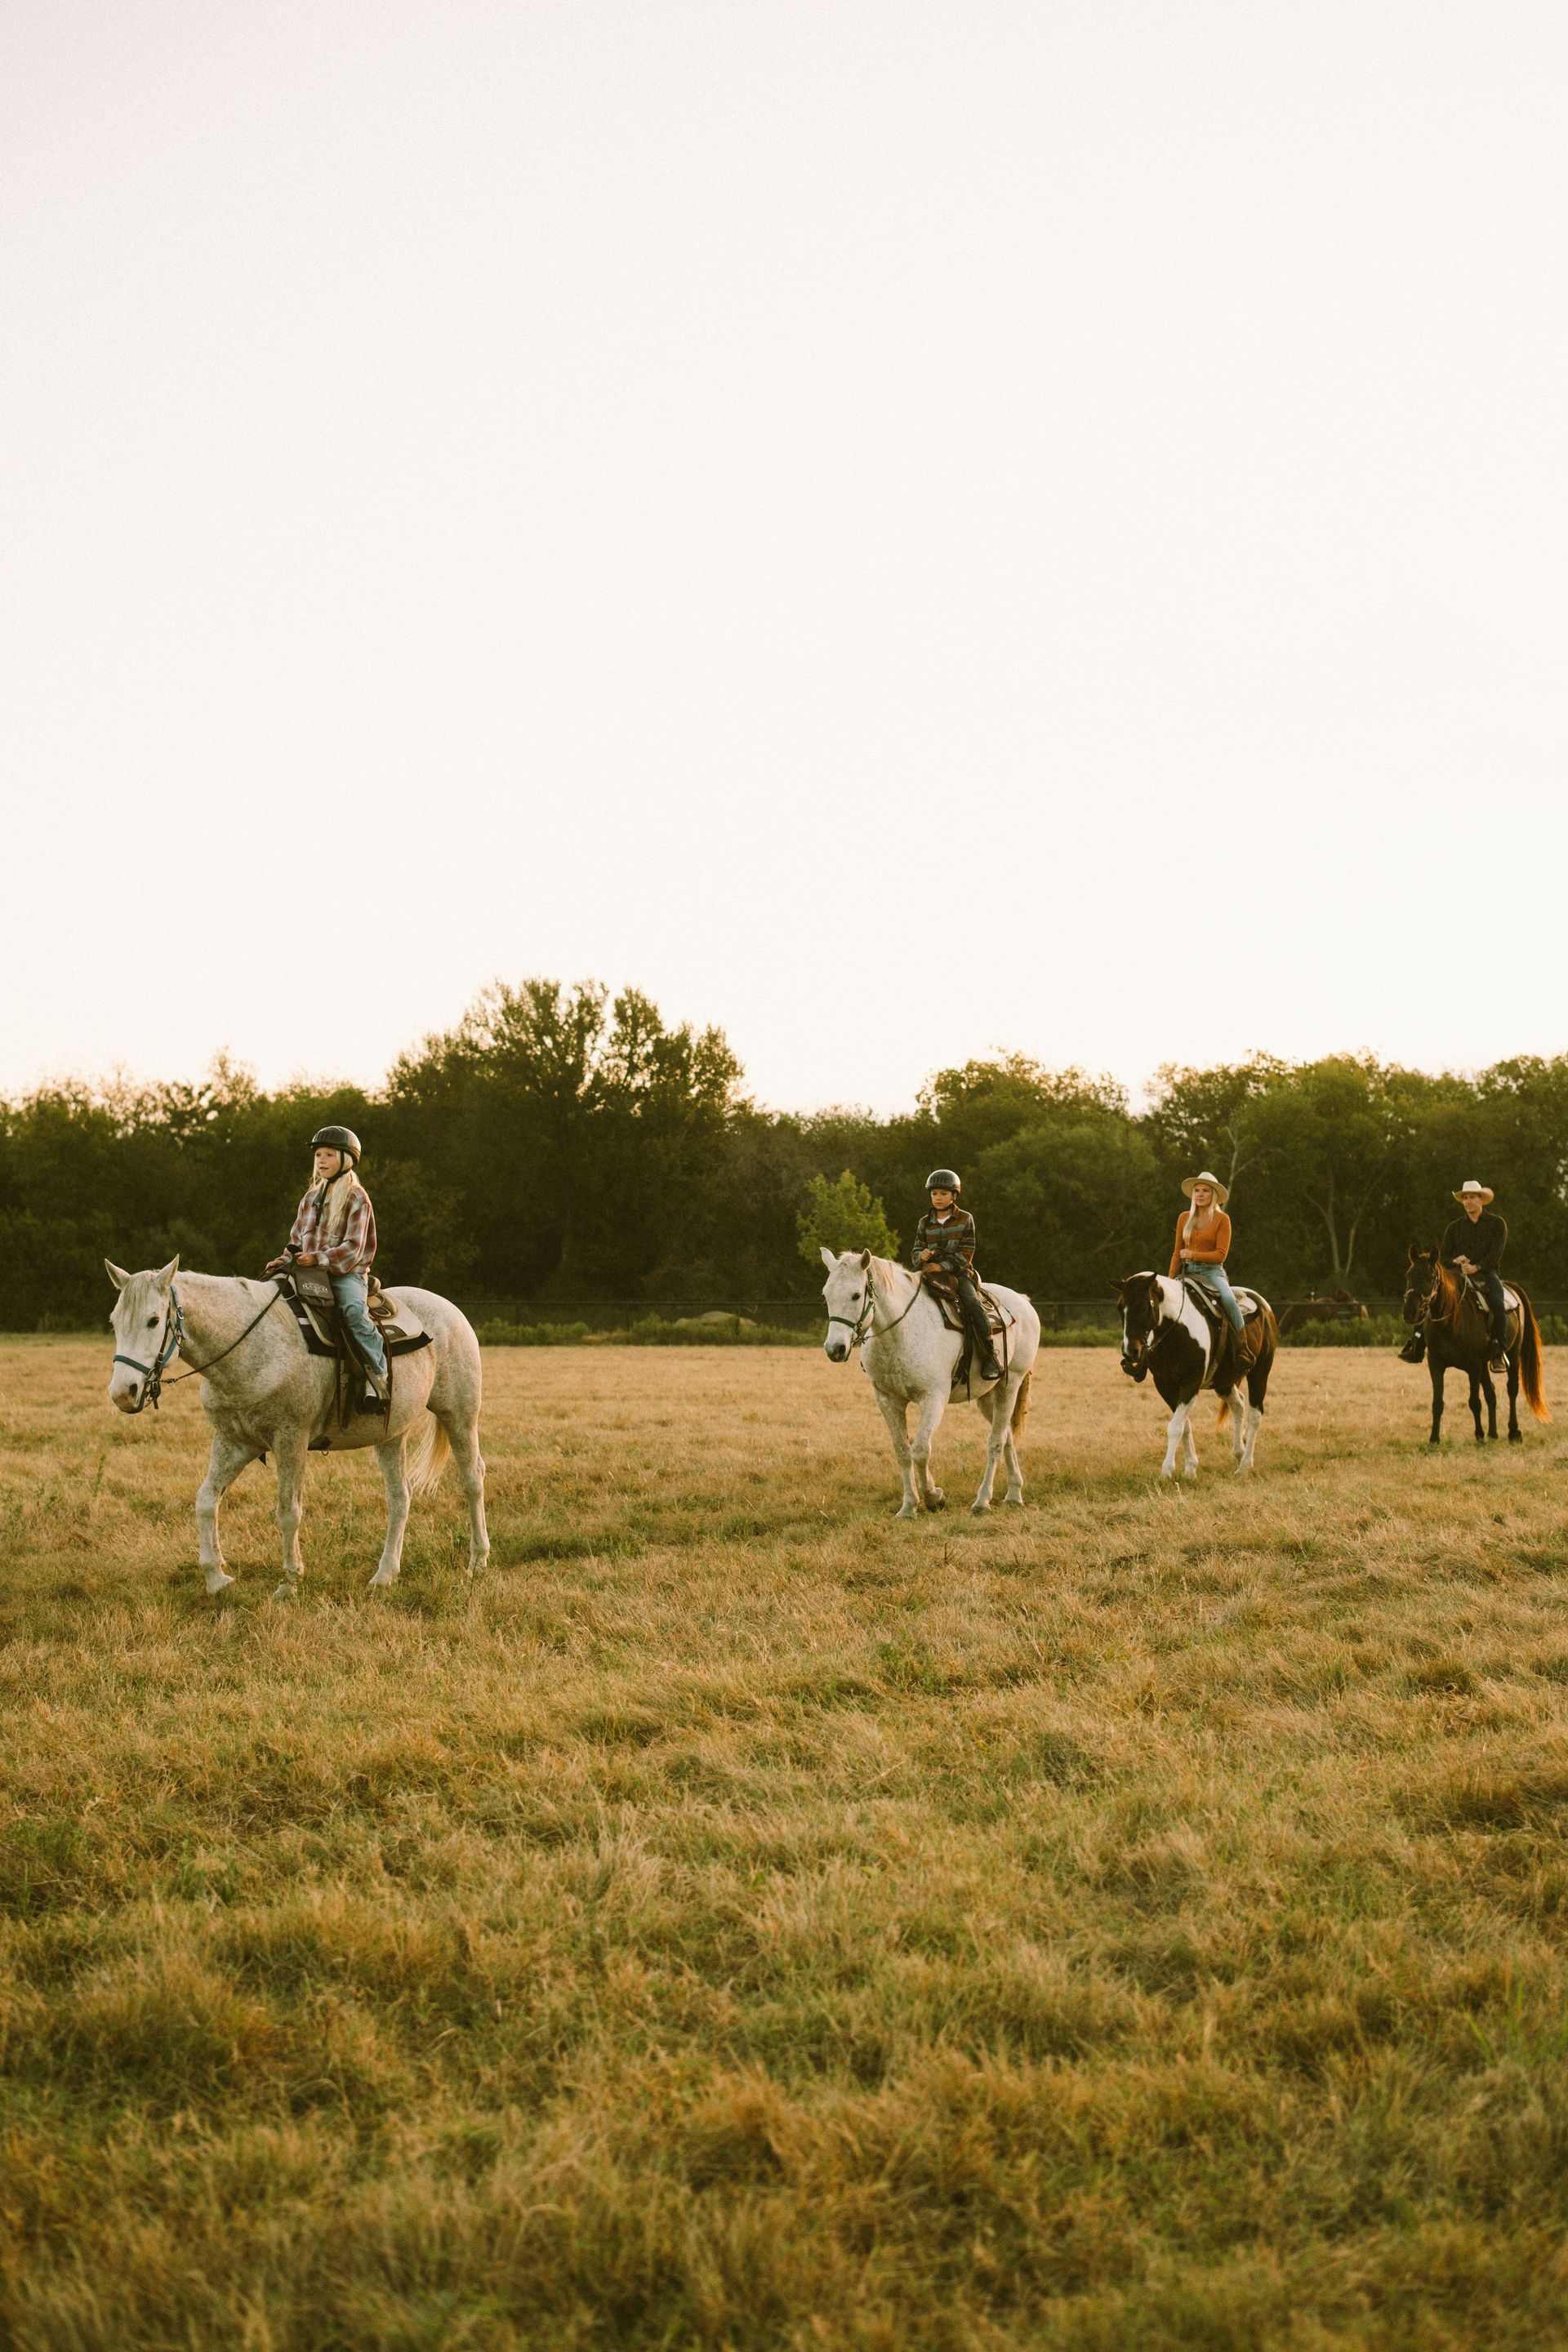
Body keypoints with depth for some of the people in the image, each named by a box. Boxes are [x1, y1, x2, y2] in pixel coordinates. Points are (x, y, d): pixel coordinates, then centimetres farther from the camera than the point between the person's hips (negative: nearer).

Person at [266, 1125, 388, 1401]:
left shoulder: (357, 1198, -3)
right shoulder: (311, 1198, 16)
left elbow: (353, 1248, -12)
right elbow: (297, 1241, 21)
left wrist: (318, 1258, -23)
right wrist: (284, 1261, 1)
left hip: (347, 1274, -7)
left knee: (354, 1310, -35)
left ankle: (379, 1373, -33)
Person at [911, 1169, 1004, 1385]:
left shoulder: (965, 1220, 3)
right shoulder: (924, 1223, 12)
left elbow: (965, 1254, -4)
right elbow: (915, 1253, 11)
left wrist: (942, 1266, -17)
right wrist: (921, 1256, -14)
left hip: (959, 1272, -3)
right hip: (931, 1274, 3)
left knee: (972, 1303, -29)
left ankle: (990, 1358, -23)